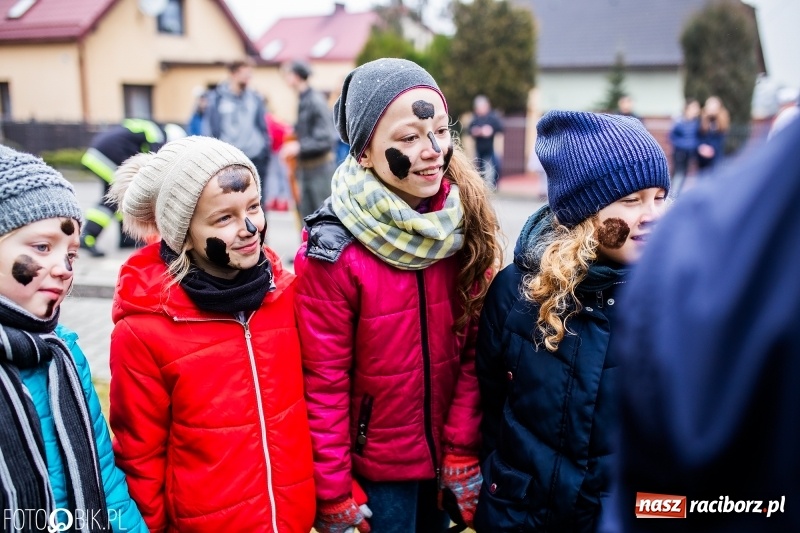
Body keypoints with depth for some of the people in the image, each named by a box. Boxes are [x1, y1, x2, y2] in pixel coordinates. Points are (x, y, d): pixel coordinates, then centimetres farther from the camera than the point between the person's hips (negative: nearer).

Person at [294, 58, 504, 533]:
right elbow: (324, 381, -15)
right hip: (375, 464, -4)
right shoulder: (335, 250, -21)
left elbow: (475, 349, -4)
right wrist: (332, 491, -10)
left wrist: (463, 448, -6)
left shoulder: (465, 226, -8)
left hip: (445, 454, 4)